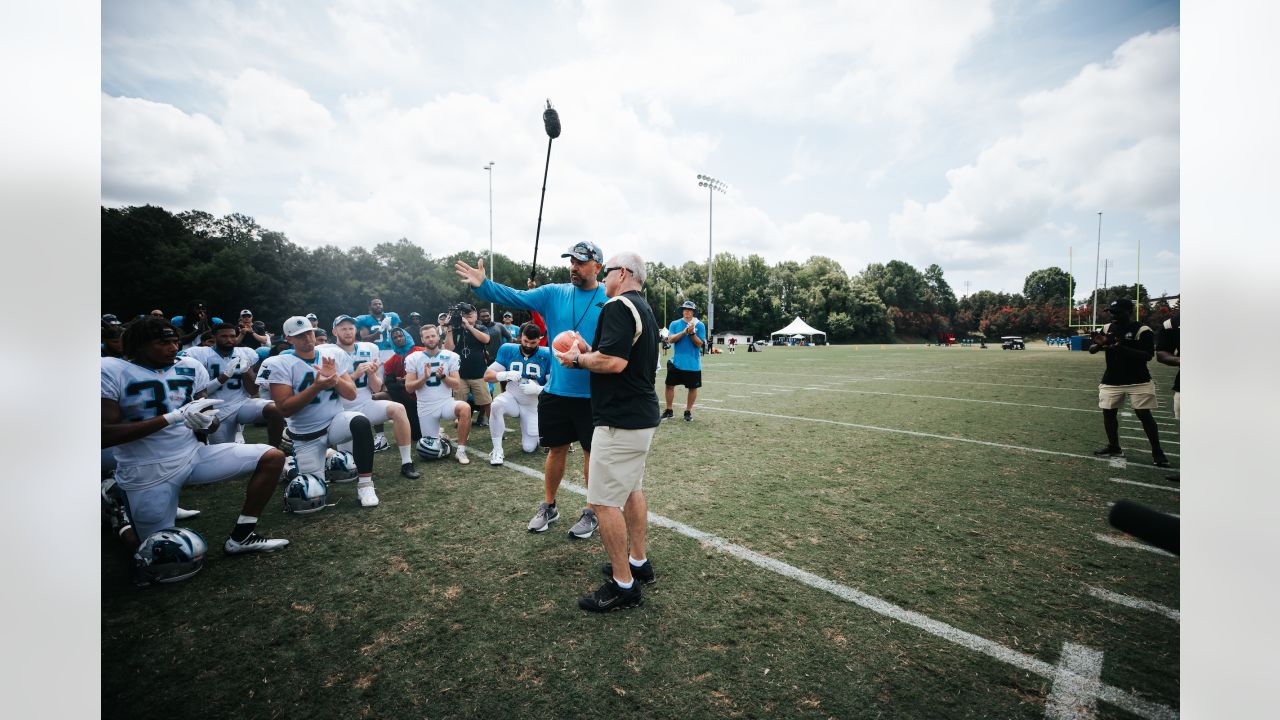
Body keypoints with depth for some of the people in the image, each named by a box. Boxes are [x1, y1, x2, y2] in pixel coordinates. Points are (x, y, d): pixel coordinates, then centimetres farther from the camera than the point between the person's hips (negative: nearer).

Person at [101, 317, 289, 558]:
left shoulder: (190, 367, 4)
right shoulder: (111, 371, -10)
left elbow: (205, 411, 11)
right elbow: (104, 435, -17)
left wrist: (207, 421, -14)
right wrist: (174, 416, -23)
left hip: (194, 454, 4)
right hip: (147, 474, -4)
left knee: (273, 457, -12)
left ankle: (240, 536, -3)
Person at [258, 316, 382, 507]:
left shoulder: (333, 355, -1)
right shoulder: (281, 365, -10)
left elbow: (351, 395, -3)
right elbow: (285, 409, -16)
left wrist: (334, 378, -21)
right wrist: (316, 387, -28)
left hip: (336, 422, 1)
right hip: (306, 437, -1)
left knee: (361, 423, -34)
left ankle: (364, 483, -23)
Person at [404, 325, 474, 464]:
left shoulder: (451, 356, -2)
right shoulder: (413, 358, -3)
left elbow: (457, 385, -4)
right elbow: (408, 387, -6)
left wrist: (442, 376, -21)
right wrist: (424, 378, -22)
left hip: (446, 403, -1)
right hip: (426, 408, 1)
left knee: (465, 408, -36)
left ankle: (461, 450, -23)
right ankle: (438, 435, 44)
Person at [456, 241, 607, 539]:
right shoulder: (553, 293, 3)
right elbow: (514, 297, -3)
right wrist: (483, 285, -20)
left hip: (593, 395, -3)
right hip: (556, 391, 3)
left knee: (592, 452, 10)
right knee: (556, 449, 16)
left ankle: (592, 512, 29)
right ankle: (548, 507, 35)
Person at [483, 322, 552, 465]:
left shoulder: (546, 355, -14)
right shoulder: (508, 350, -8)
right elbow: (487, 376, -10)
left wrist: (538, 389, -31)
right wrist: (506, 375, -29)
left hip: (533, 406, 0)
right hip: (512, 399, 1)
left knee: (529, 448, -3)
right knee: (496, 405, -35)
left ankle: (529, 431, 34)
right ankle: (497, 450, -19)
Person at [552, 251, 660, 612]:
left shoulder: (619, 306, -16)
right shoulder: (645, 310, 16)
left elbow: (613, 361, -28)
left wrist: (578, 359, -10)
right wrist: (587, 355, 14)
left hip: (620, 421, -11)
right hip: (643, 416, 11)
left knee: (605, 501, -3)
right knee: (632, 490, 20)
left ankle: (623, 585, 6)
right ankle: (638, 561, 33)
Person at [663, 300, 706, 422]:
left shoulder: (700, 325, -1)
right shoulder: (675, 324, 3)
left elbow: (699, 344, -7)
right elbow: (670, 339, -9)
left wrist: (692, 332, -21)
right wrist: (684, 331, -19)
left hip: (693, 364, -1)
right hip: (676, 362, 1)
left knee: (692, 387, 5)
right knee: (670, 385, 4)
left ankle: (688, 411, 21)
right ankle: (668, 410, 18)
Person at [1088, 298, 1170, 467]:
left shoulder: (1142, 330, -9)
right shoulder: (1107, 328, 5)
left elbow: (1148, 355, -16)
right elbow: (1091, 350, 4)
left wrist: (1123, 349, -29)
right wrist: (1099, 344, -18)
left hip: (1138, 382, -4)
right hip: (1111, 381, 4)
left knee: (1144, 415, -3)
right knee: (1108, 413, 5)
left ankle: (1157, 452, 9)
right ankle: (1114, 447, 19)